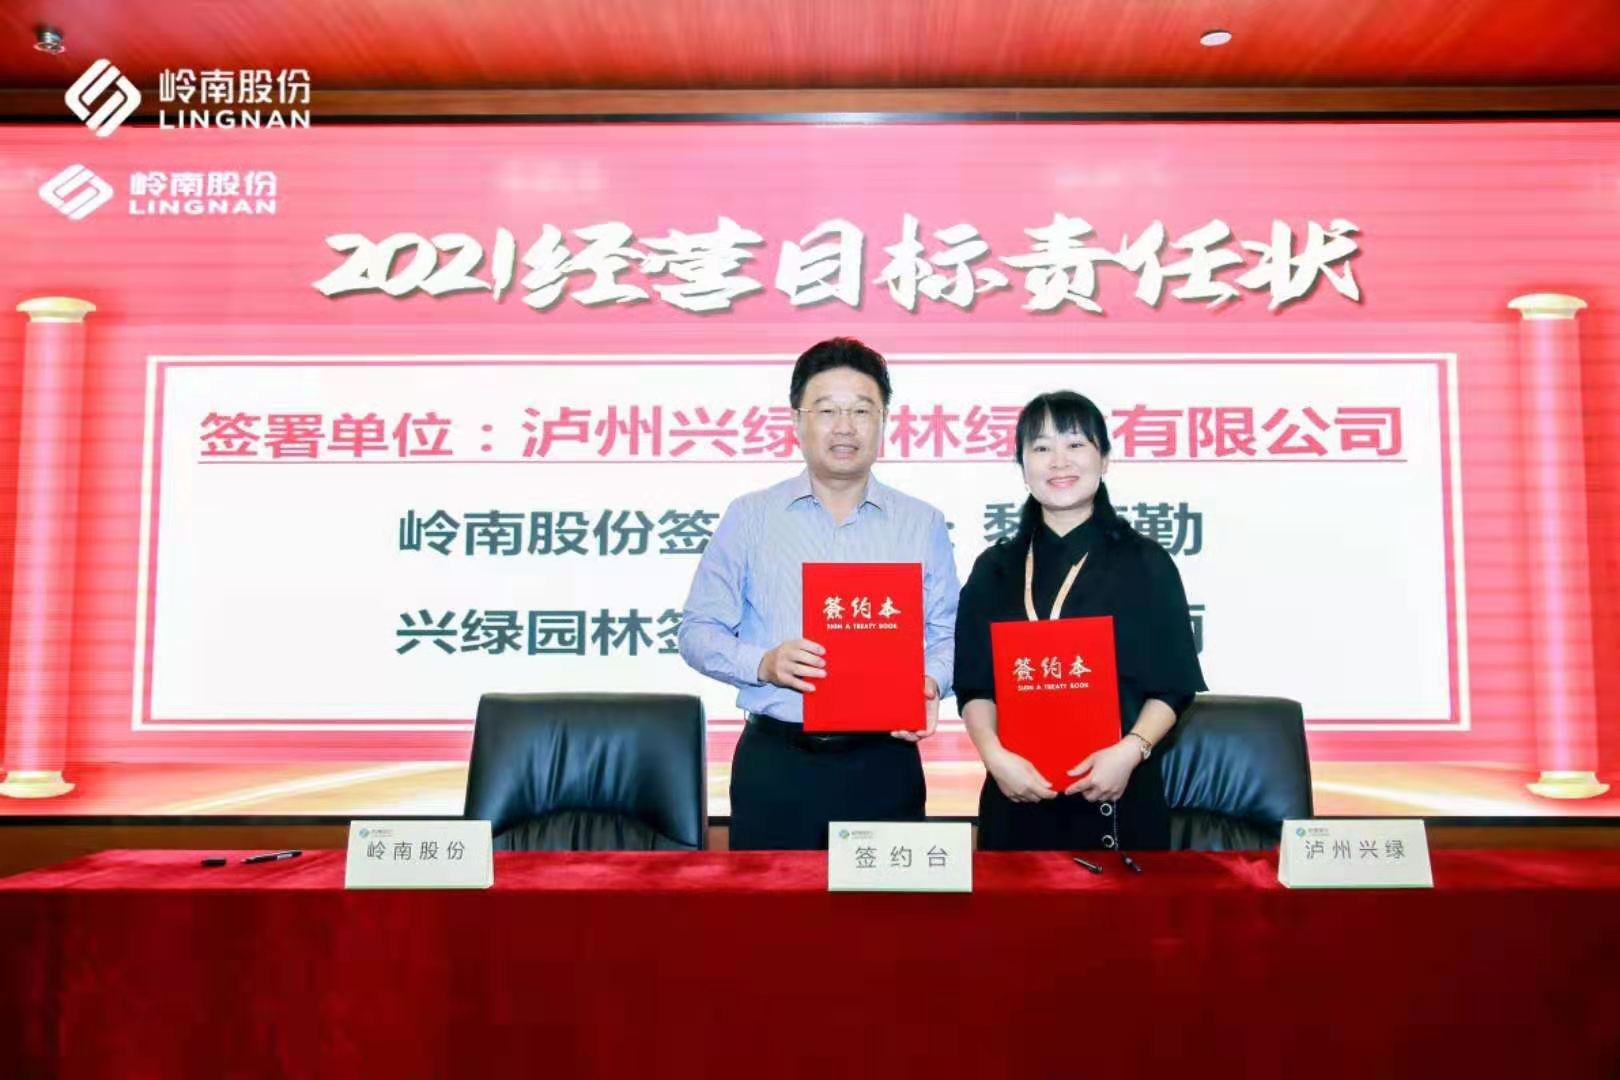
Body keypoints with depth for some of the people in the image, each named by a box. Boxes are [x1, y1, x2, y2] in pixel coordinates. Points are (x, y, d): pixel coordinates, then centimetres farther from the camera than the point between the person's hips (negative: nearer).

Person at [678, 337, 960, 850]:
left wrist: (930, 683, -14)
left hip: (883, 763, 1)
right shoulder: (749, 517, 3)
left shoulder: (923, 524, 6)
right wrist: (762, 664, -15)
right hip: (774, 763, -1)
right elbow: (699, 630, 3)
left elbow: (947, 635, 8)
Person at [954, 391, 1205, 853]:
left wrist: (1130, 751, -15)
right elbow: (975, 686, 3)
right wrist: (995, 757, -13)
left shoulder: (1146, 563, 2)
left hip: (1120, 792, -1)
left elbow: (1172, 686, 0)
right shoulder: (994, 569, 7)